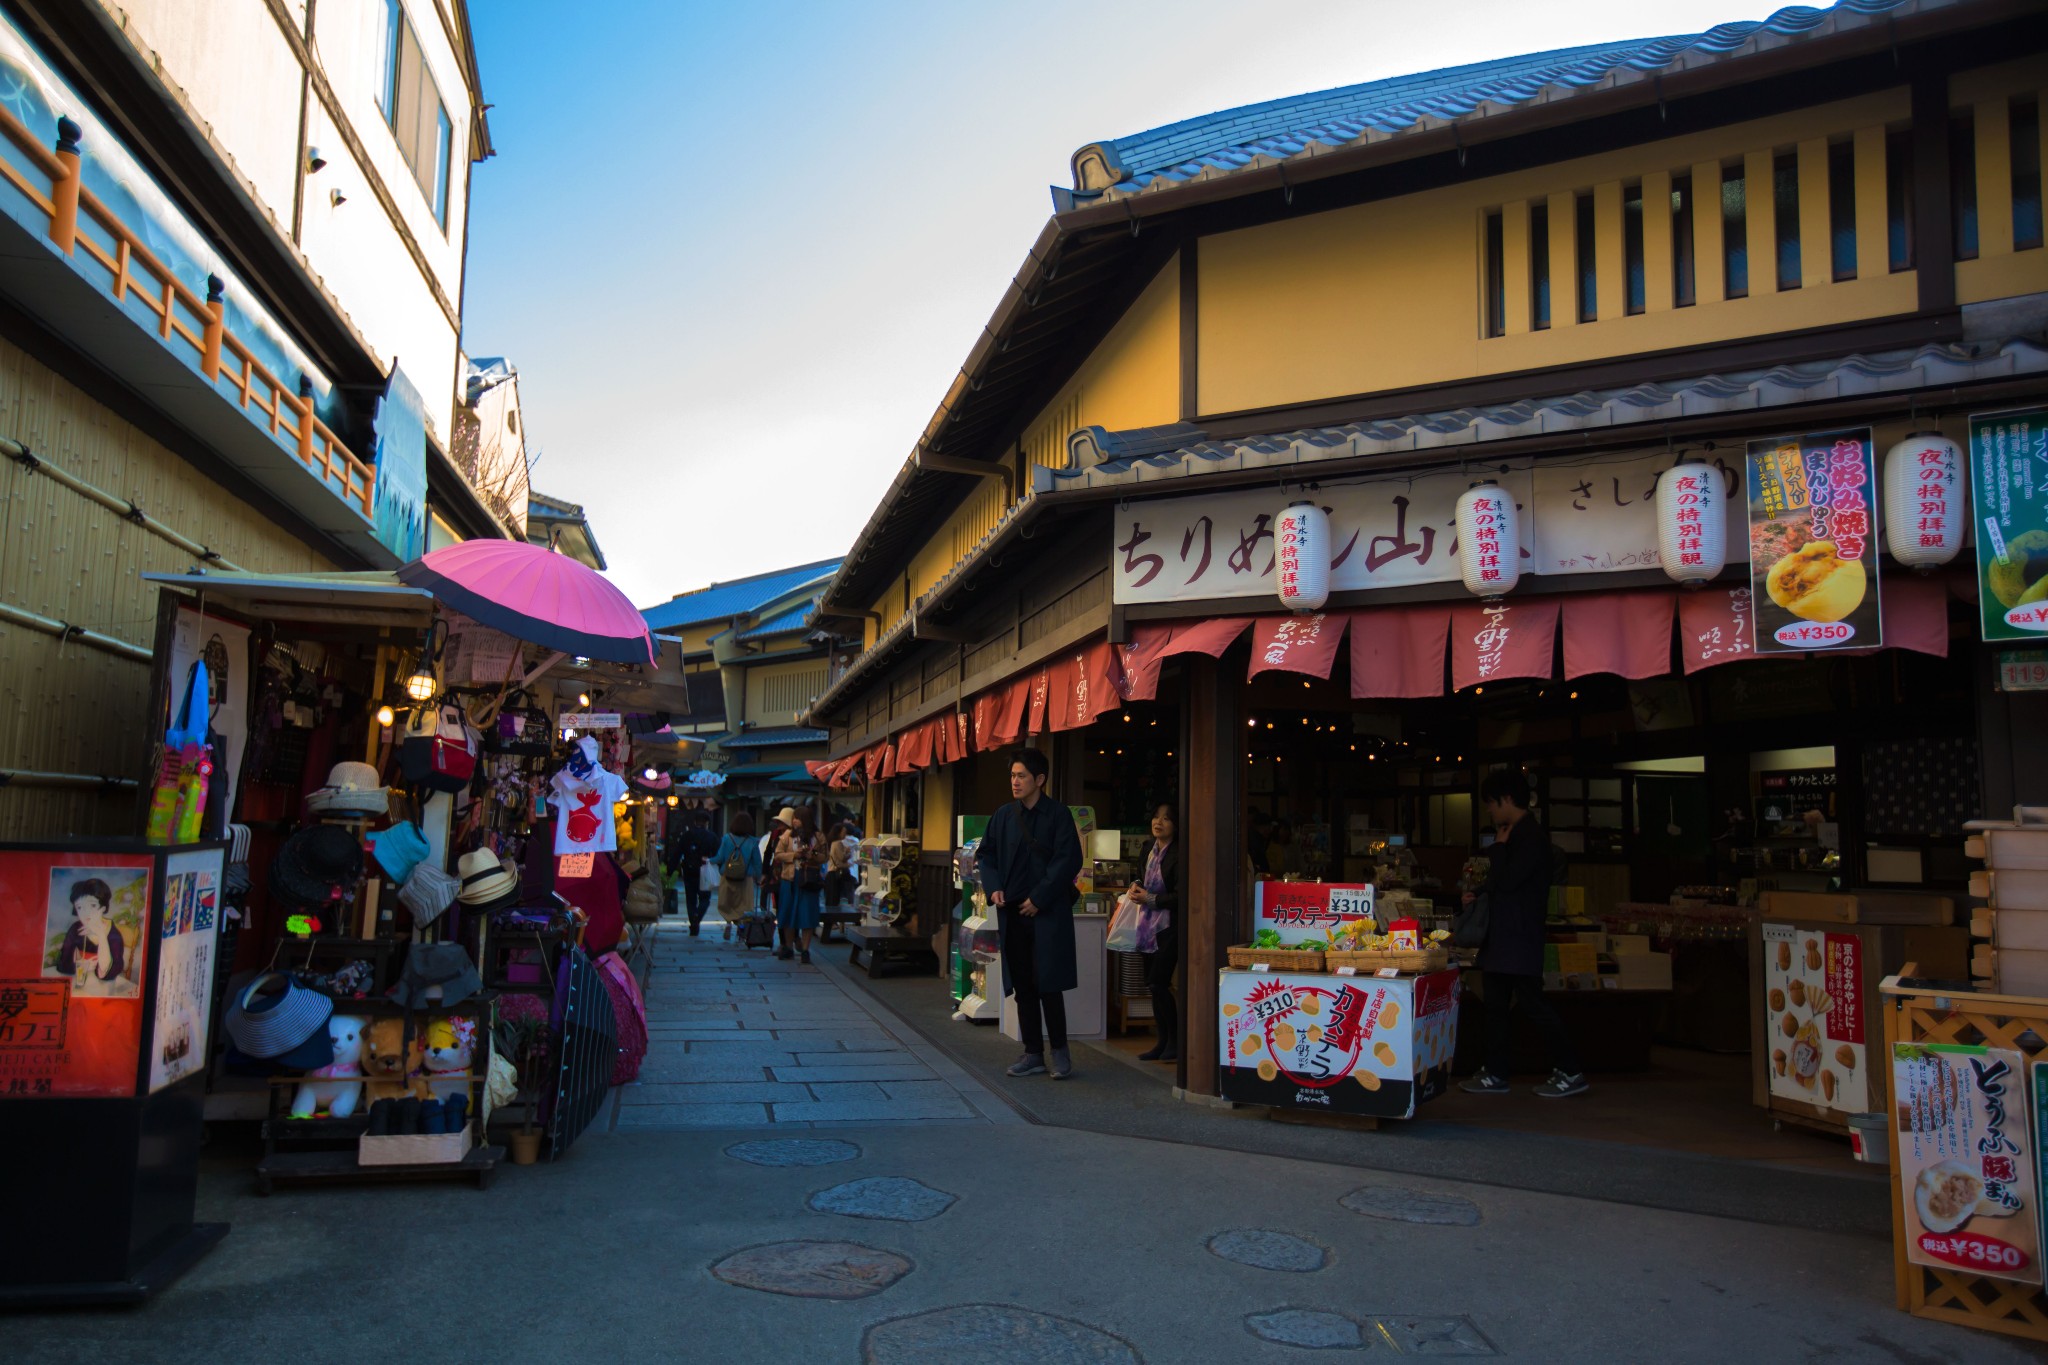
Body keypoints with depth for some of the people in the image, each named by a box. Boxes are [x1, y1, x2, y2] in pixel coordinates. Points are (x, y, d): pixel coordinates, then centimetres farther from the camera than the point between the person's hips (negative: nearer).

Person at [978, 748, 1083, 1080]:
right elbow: (987, 854, 15)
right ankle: (1033, 1053, 18)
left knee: (1048, 984, -5)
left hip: (1048, 913, -5)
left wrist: (1039, 898, -13)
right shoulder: (1003, 816, 9)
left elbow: (1068, 861, -10)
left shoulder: (1058, 815, -5)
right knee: (1022, 985, 9)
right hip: (1012, 913, 5)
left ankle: (1059, 1050, 9)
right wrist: (993, 888, -3)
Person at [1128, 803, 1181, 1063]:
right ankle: (1164, 1041, 21)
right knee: (1154, 984, 11)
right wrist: (1136, 886, 3)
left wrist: (1151, 899, -18)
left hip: (1170, 926, -8)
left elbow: (1181, 897, -18)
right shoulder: (1148, 848, 8)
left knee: (1158, 983, -9)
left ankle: (1175, 1040, 4)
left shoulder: (1178, 854, -16)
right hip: (1149, 925, 8)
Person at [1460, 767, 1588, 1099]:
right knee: (1496, 1005, 11)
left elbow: (1505, 881, -22)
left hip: (1519, 938, -10)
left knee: (1534, 1003, -5)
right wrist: (1477, 894, 9)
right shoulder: (1516, 835, 15)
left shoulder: (1530, 837, -15)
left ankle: (1570, 1073, 3)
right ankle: (1496, 1074, 16)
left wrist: (1498, 847, -9)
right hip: (1501, 938, 10)